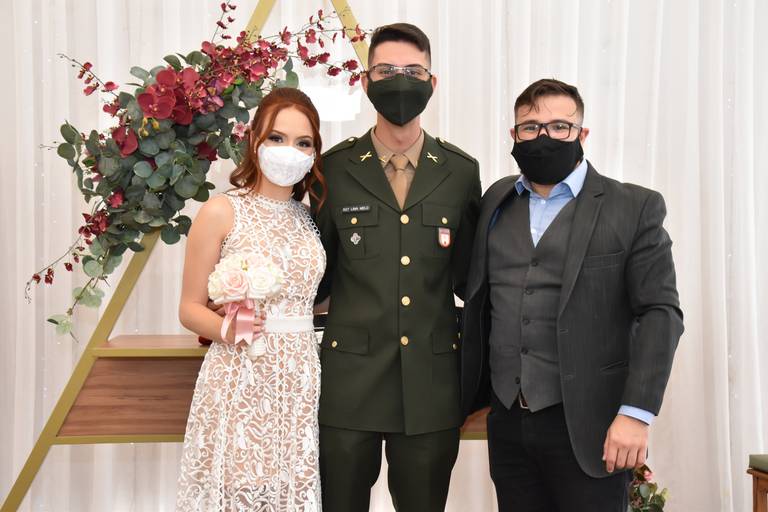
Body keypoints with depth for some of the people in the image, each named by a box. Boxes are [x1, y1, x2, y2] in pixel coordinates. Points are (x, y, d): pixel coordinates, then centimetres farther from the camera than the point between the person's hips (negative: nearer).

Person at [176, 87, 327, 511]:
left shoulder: (312, 216, 9)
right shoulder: (221, 212, -5)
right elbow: (190, 308, -3)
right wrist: (226, 328, -20)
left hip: (301, 383, 4)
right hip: (238, 384, -4)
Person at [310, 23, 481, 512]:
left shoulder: (461, 171, 3)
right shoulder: (335, 168, 0)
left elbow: (468, 274, 8)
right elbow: (319, 274, 7)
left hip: (433, 384, 1)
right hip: (350, 380, -1)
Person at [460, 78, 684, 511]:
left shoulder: (635, 207, -2)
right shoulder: (497, 201, 11)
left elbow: (660, 313, -7)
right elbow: (480, 303, 13)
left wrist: (636, 413, -15)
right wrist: (470, 395, 10)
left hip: (588, 426, -4)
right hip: (508, 423, 4)